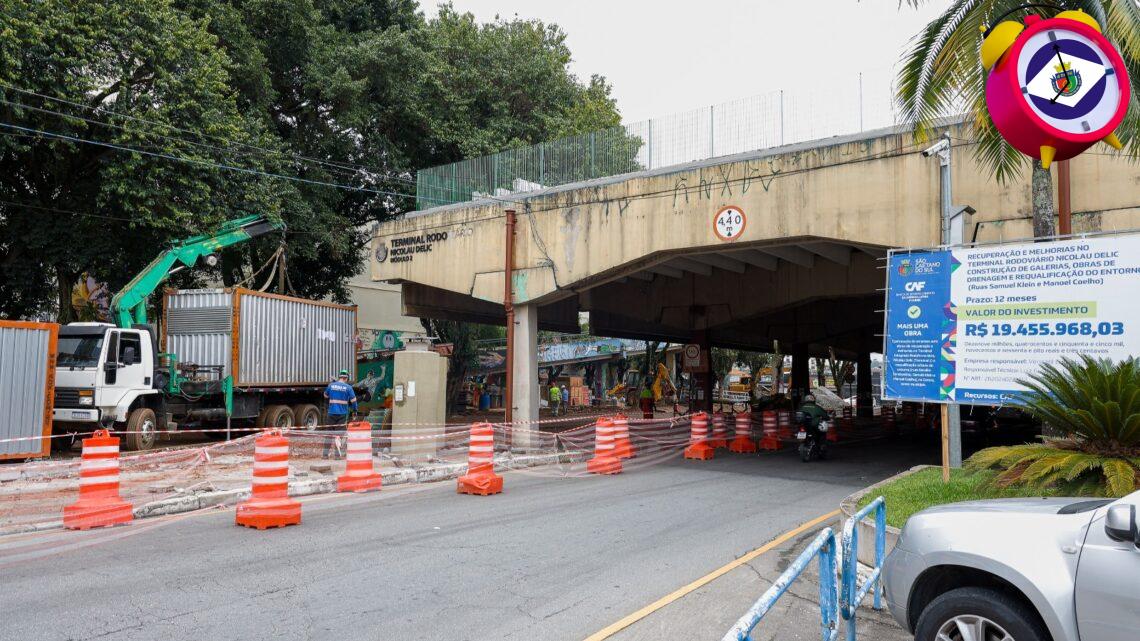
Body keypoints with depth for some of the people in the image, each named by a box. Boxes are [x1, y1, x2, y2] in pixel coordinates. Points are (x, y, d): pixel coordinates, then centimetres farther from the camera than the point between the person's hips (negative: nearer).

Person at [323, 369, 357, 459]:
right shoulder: (348, 387, -5)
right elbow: (353, 400, -3)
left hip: (332, 413, 2)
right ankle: (337, 454, 0)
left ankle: (325, 453, 11)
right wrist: (355, 409, 13)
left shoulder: (331, 385, 3)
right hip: (342, 414, -2)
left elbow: (325, 395, 20)